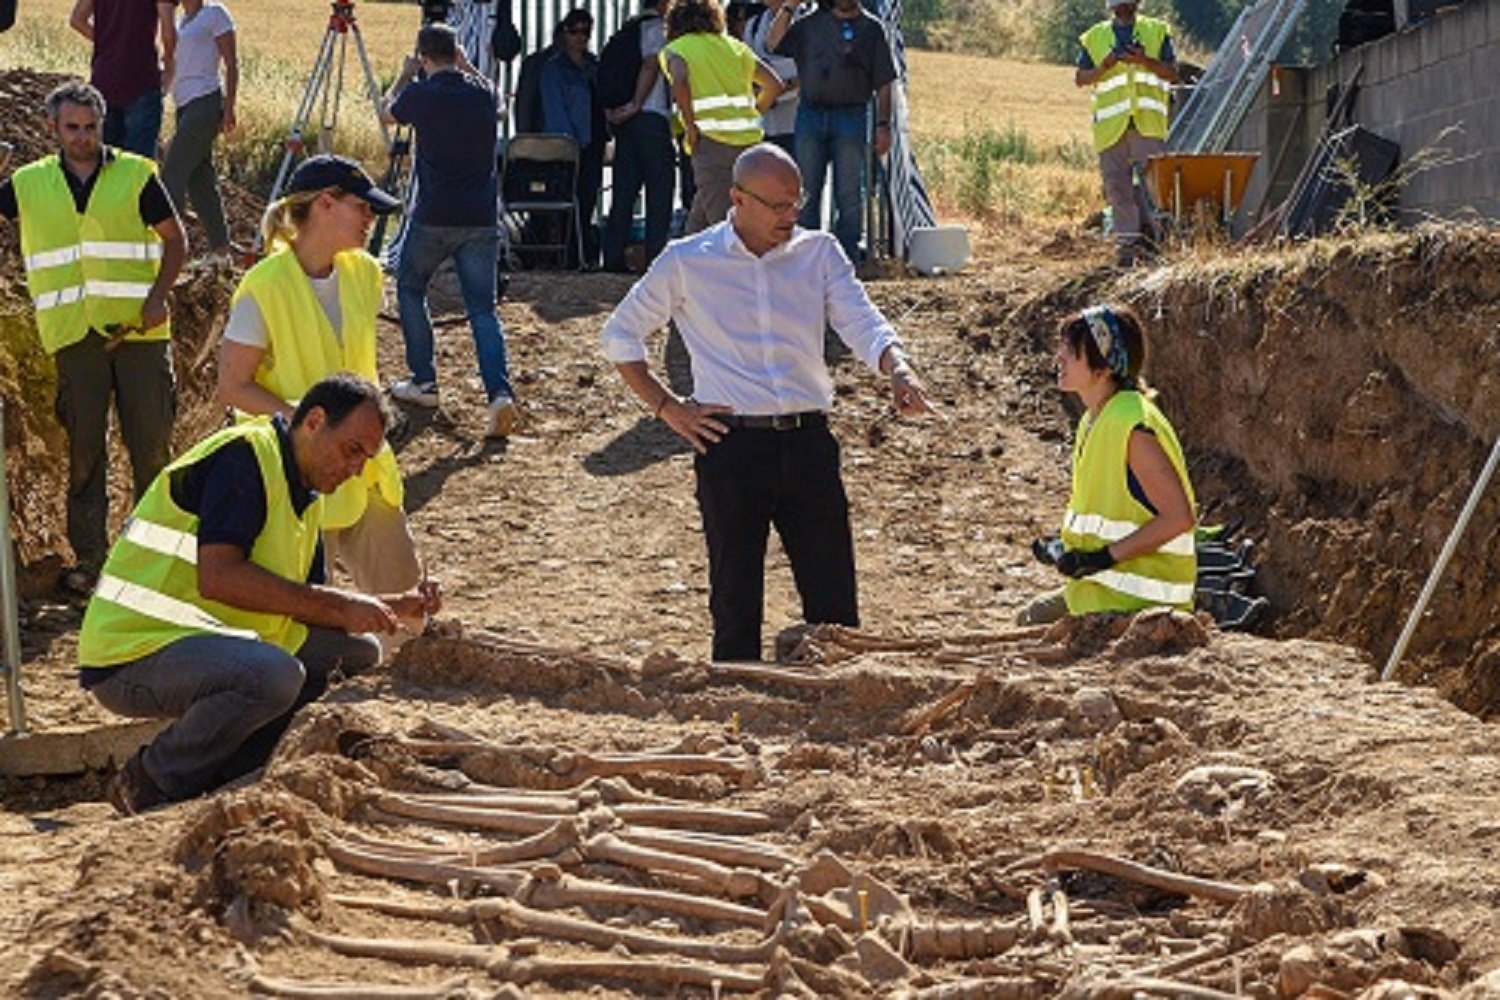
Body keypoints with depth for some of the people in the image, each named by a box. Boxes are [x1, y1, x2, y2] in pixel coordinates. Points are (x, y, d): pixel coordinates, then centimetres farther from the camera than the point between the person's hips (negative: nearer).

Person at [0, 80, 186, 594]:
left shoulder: (135, 174, 4)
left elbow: (175, 240, 5)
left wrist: (157, 297, -9)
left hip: (138, 328, -1)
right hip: (74, 333, 1)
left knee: (151, 441, 1)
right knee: (83, 447, 3)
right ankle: (88, 556, 9)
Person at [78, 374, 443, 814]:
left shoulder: (306, 497, 16)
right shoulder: (245, 456, -15)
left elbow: (303, 605, 16)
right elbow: (217, 577, -26)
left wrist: (395, 607, 1)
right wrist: (340, 605, -24)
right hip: (134, 657, -10)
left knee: (358, 653, 7)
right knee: (277, 674, -33)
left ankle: (220, 778, 2)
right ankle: (155, 783, -11)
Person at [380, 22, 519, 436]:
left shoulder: (422, 94, -8)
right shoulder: (484, 94, 4)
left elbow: (387, 112, 15)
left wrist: (405, 75, 28)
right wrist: (466, 66, 29)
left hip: (433, 218, -3)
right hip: (481, 220, 3)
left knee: (410, 289, 21)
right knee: (483, 309, 4)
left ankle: (423, 382, 20)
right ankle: (500, 392, -16)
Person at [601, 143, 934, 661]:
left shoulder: (819, 253, 8)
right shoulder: (686, 263, 2)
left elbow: (861, 322, -4)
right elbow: (620, 335, 10)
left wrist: (898, 370, -25)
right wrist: (666, 407, 1)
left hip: (808, 441, 2)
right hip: (731, 446, -2)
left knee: (833, 593, 4)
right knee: (735, 598, 4)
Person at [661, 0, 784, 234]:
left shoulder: (675, 49, 6)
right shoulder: (733, 45, 20)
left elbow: (680, 80, -18)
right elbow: (774, 84, 14)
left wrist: (690, 127, -9)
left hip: (713, 139, -6)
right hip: (749, 140, 6)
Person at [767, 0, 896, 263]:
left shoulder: (871, 28, 6)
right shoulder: (811, 23, 10)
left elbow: (883, 84, 4)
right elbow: (774, 42, -1)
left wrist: (883, 125, -3)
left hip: (851, 116, -2)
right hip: (811, 112, 2)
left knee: (849, 196, 0)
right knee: (806, 193, 4)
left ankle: (847, 259, 5)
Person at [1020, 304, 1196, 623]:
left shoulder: (1134, 427, -21)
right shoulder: (1094, 420, 10)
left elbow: (1179, 517, -24)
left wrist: (1106, 557, -22)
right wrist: (1069, 548, 5)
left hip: (1139, 602, -10)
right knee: (1032, 620, 19)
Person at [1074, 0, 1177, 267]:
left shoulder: (1157, 32, 12)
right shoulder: (1093, 38, 13)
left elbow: (1172, 73, 7)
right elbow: (1080, 79, 10)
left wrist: (1146, 61, -12)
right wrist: (1103, 68, -10)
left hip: (1148, 123, -1)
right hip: (1111, 124, 1)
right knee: (1118, 186, 1)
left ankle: (1150, 239, -5)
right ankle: (1126, 244, 6)